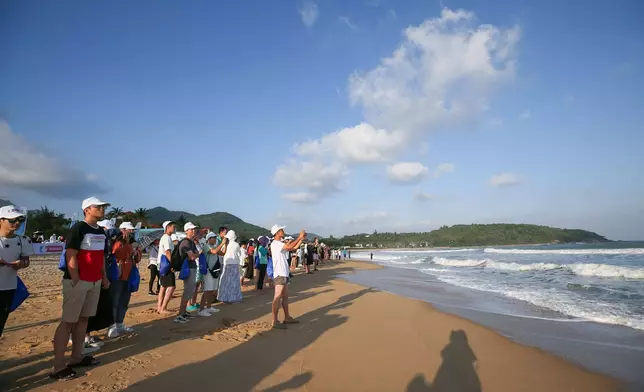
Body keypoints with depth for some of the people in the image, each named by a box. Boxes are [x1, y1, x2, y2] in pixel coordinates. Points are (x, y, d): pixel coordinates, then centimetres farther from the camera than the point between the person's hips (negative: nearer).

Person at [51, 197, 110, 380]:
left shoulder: (101, 232, 13)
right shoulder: (78, 228, -12)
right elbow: (70, 256, -16)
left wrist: (104, 277, 16)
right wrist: (76, 281, -17)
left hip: (95, 282, 8)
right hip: (77, 282, -8)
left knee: (83, 319, 14)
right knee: (67, 321, -4)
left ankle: (77, 357, 24)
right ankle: (58, 367, 2)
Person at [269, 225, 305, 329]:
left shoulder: (281, 244, 15)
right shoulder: (275, 244, -15)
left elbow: (294, 248, 17)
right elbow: (290, 246, -25)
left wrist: (302, 239, 8)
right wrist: (299, 237, -16)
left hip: (284, 274, 10)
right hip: (279, 274, -10)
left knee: (285, 296, 14)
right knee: (278, 297, -8)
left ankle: (287, 317, 22)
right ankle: (275, 321, -5)